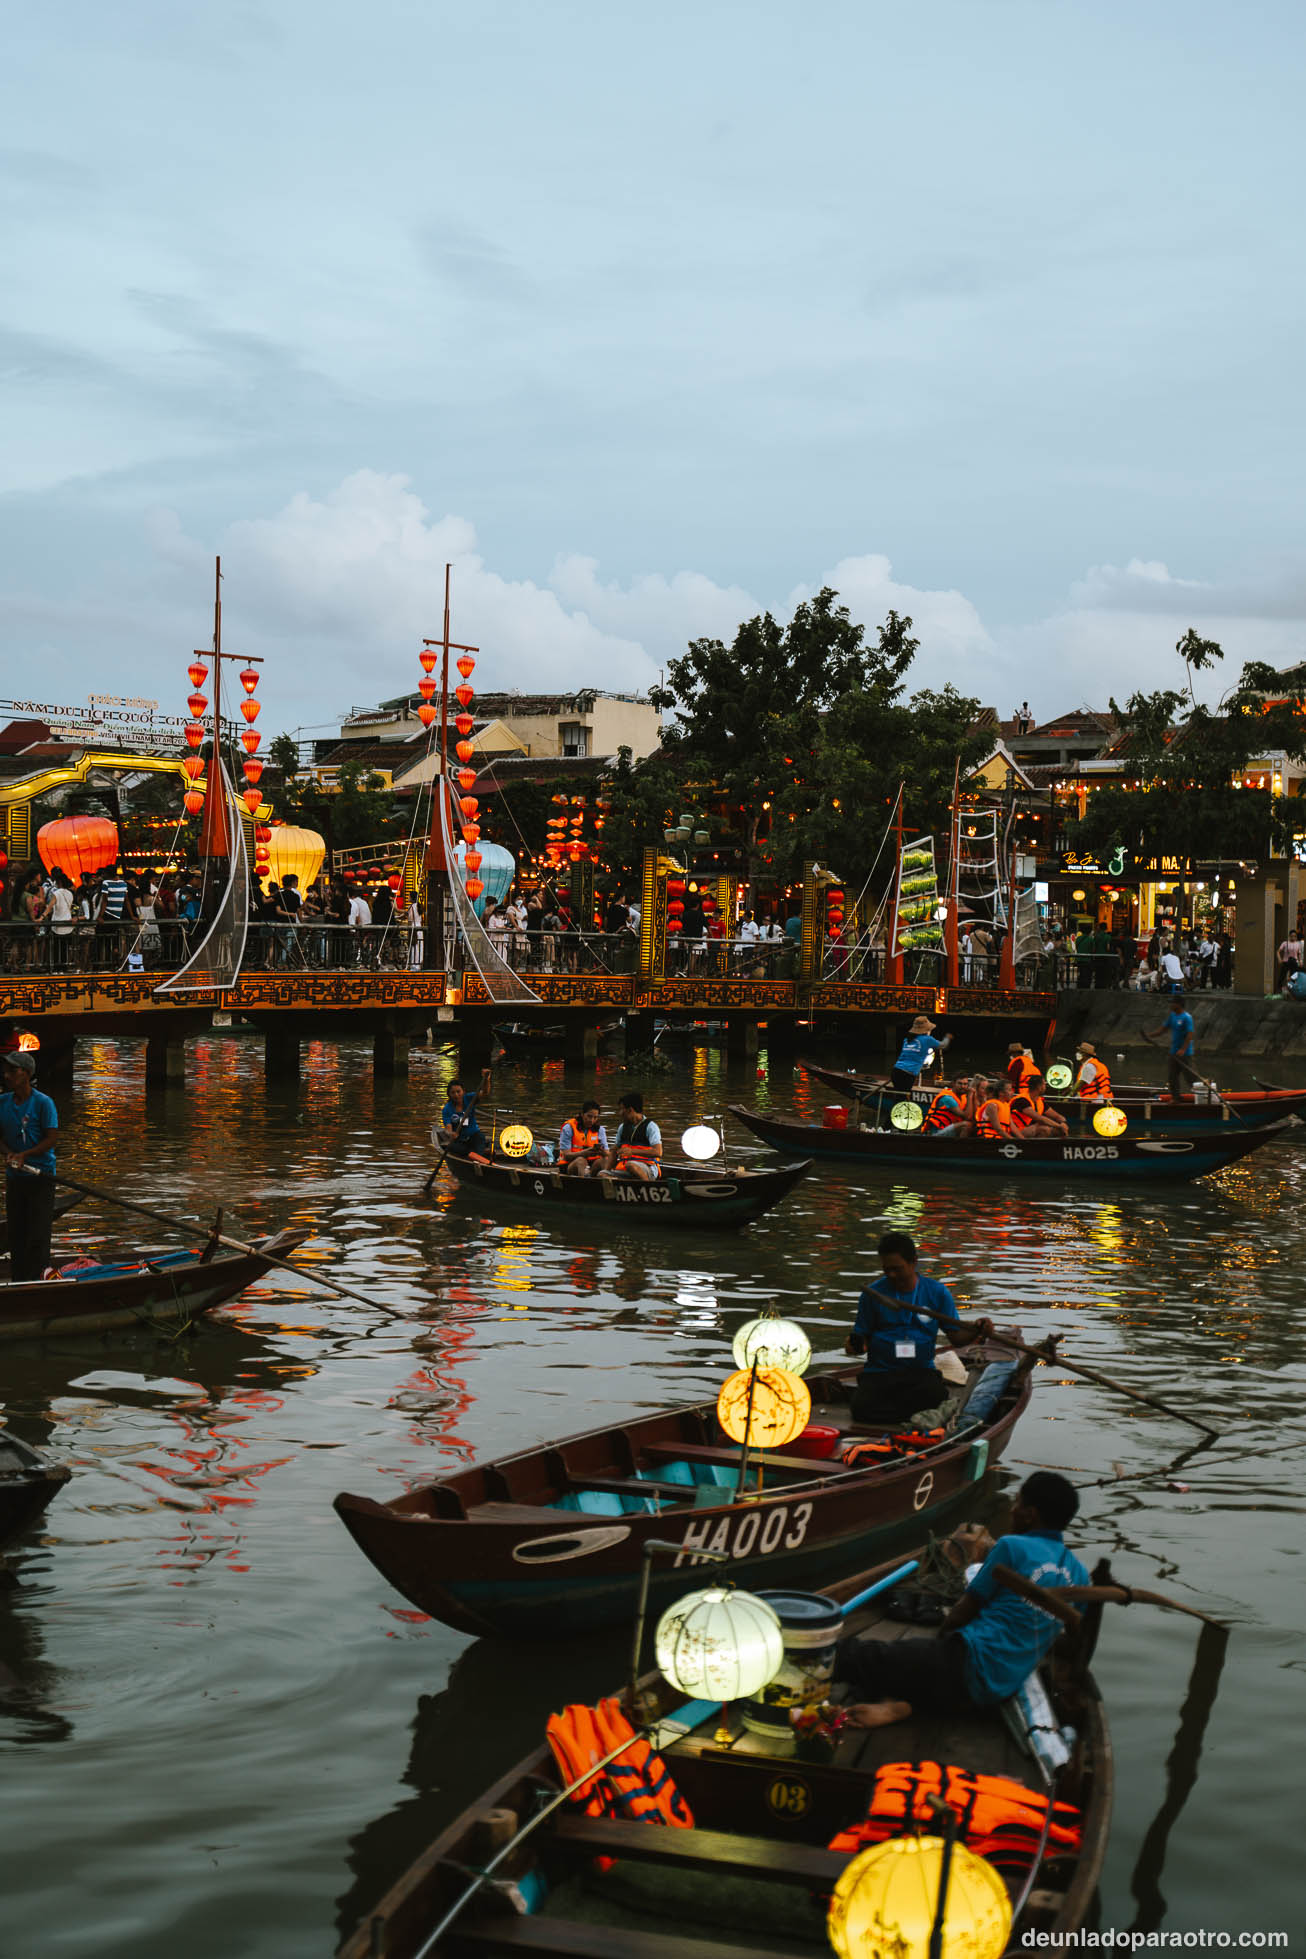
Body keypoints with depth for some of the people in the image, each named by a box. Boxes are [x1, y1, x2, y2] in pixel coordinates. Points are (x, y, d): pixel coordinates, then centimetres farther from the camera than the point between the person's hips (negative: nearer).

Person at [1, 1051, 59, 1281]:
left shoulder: (43, 1103, -10)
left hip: (41, 1175, -5)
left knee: (38, 1235, -6)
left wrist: (24, 1155, -20)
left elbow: (51, 1138, -11)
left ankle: (36, 1281, -4)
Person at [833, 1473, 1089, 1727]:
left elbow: (964, 1610, -1)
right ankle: (895, 1705, -11)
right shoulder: (1078, 1572, 13)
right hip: (1003, 1688, 8)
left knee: (846, 1653, -4)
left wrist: (938, 1642, 17)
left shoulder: (1012, 1546, -5)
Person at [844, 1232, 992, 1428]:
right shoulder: (873, 1294, 4)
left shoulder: (937, 1292, 6)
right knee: (862, 1409, -29)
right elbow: (862, 1336, 9)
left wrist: (975, 1332, -14)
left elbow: (956, 1337, 7)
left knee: (937, 1399, -33)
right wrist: (855, 1344, -14)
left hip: (921, 1371, 0)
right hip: (878, 1372, 0)